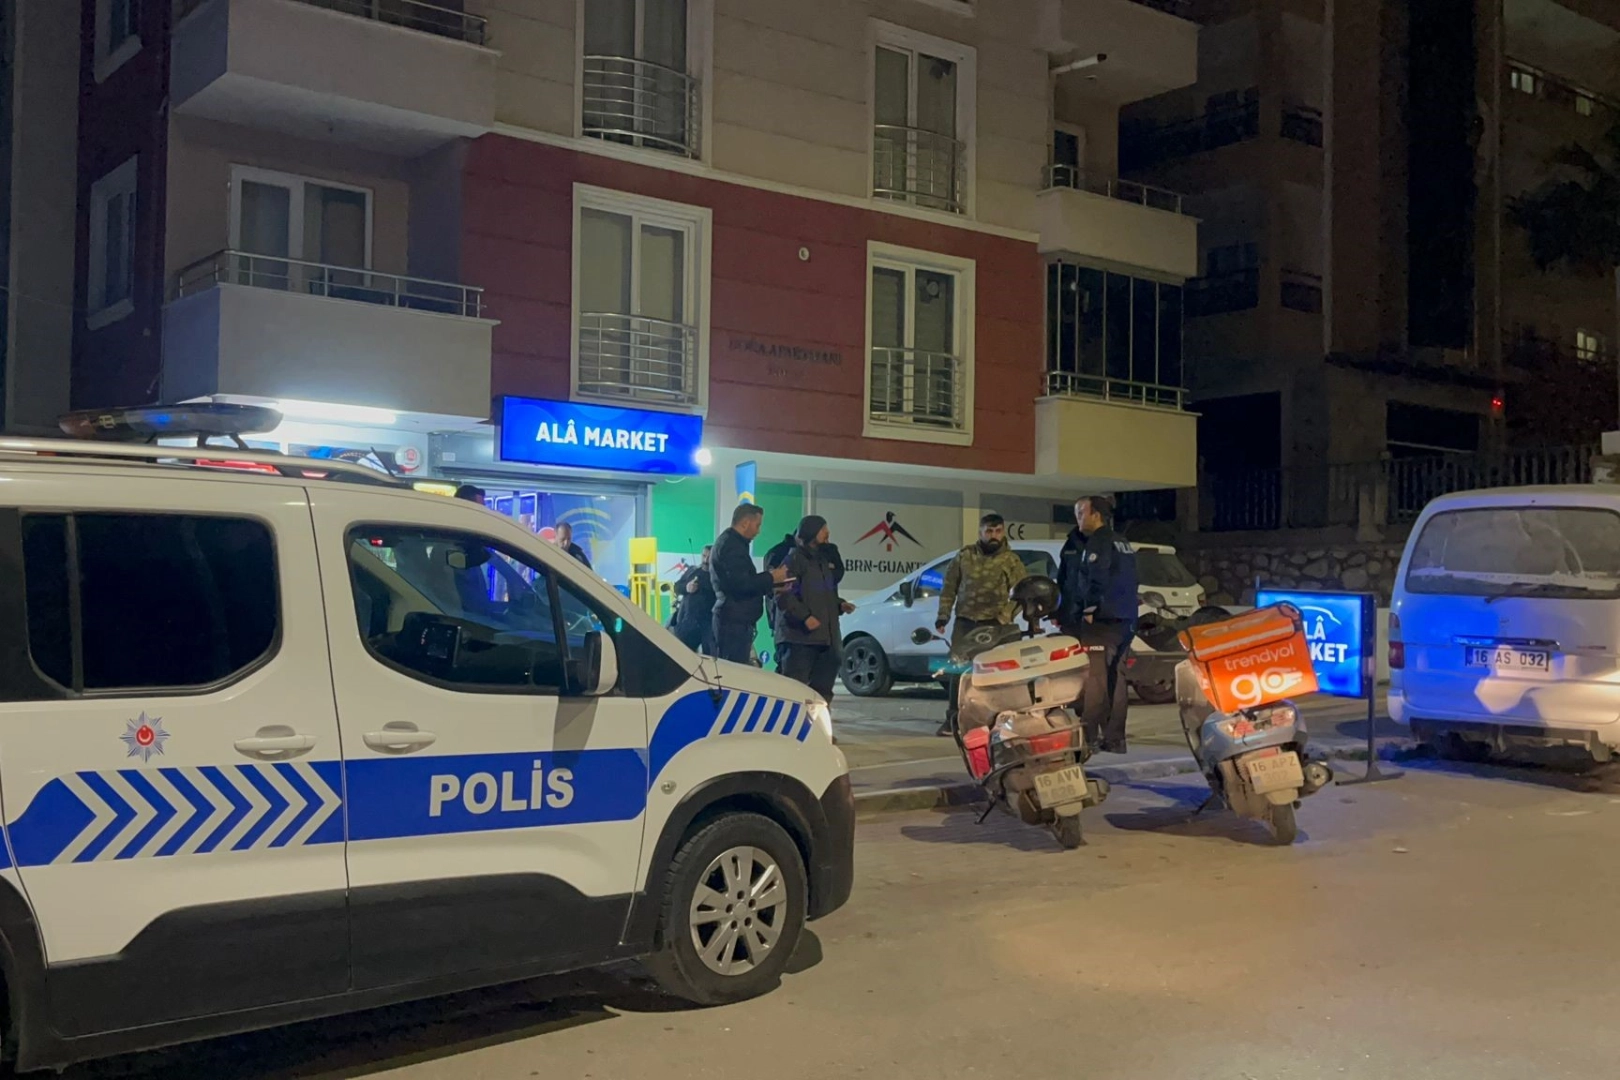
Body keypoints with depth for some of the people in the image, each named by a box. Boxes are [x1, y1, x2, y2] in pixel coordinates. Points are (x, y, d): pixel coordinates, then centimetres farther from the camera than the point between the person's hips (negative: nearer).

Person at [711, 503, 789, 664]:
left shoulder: (729, 542, 20)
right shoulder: (731, 545, -13)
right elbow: (741, 584, -22)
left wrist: (770, 586, 14)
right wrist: (771, 578, -9)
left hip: (733, 620, 10)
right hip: (734, 620, -10)